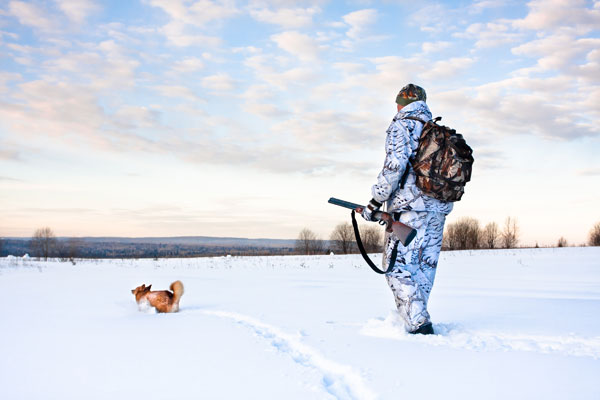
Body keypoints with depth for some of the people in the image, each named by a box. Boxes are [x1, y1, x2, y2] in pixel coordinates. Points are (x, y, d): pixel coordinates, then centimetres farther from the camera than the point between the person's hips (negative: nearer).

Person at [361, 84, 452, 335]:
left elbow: (395, 165, -16)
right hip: (440, 209, 7)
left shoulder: (400, 126, -3)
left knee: (396, 267, -4)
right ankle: (419, 320, 15)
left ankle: (419, 325, -12)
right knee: (425, 267, 12)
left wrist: (375, 202, -12)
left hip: (409, 209, -7)